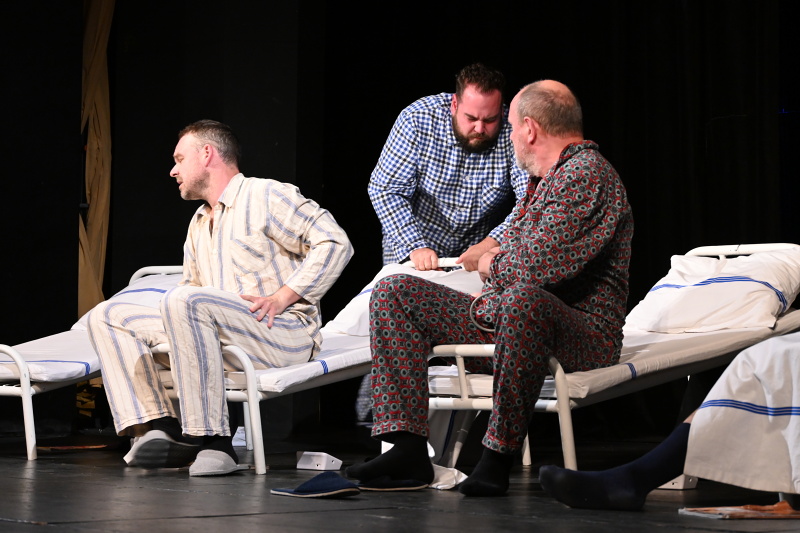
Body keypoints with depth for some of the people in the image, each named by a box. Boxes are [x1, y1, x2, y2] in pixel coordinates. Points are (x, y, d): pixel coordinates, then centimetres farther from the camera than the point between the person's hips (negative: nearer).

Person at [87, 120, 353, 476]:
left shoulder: (265, 196, 0)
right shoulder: (198, 223, 27)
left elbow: (335, 243, -9)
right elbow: (192, 283, 30)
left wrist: (283, 297, -16)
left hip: (282, 334, -8)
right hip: (217, 340, 9)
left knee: (183, 301, -35)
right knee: (106, 317, 2)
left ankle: (212, 439, -34)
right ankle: (161, 428, -17)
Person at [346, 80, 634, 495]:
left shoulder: (586, 174, -13)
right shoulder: (546, 178, 20)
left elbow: (538, 266, -23)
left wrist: (493, 266, -1)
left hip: (582, 332, -10)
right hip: (510, 320, 10)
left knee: (524, 299, -45)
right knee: (395, 291, 3)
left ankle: (499, 456, -32)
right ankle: (408, 450, -11)